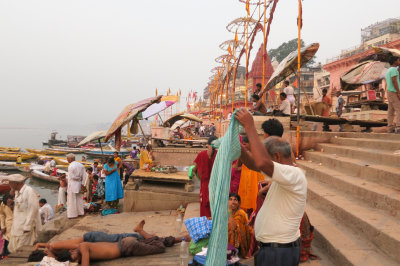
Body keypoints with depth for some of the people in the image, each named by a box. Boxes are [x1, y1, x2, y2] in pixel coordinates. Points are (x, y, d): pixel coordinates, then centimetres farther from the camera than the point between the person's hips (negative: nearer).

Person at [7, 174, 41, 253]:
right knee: (12, 249, 12)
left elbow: (33, 209, -19)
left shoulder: (29, 191, -14)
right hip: (17, 227, 9)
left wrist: (27, 227, -20)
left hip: (26, 227, -9)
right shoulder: (17, 192, 14)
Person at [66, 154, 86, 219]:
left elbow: (70, 177, -14)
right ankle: (80, 212, 25)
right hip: (79, 184, 7)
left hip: (72, 185, -7)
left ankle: (73, 214, 6)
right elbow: (84, 176, 3)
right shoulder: (81, 165, 5)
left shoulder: (70, 166, -15)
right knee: (79, 199, 17)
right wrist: (82, 183, 5)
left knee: (72, 200, 2)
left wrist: (68, 186, -4)